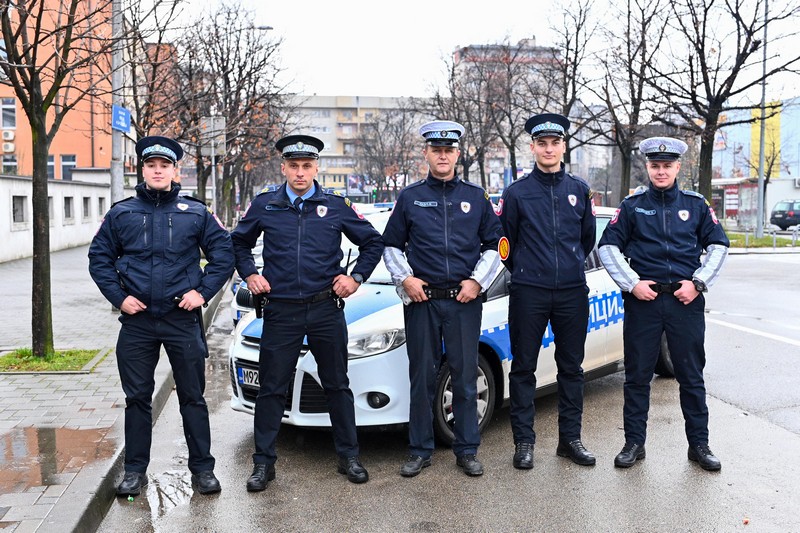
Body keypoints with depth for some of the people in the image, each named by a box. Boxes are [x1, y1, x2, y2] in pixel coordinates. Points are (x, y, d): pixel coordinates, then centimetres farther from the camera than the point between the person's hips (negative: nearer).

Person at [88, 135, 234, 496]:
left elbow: (224, 252, 4)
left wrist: (203, 292, -6)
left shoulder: (196, 213, 4)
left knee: (193, 397, 6)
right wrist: (119, 297, -2)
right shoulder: (121, 213, 6)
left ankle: (202, 467, 17)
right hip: (136, 321, 1)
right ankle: (135, 470, 23)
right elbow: (99, 257, 10)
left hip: (183, 319, -1)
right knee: (137, 398, 9)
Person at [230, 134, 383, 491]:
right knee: (271, 389, 6)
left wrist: (356, 277, 3)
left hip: (326, 311, 0)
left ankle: (348, 456, 24)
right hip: (281, 311, 0)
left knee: (337, 385, 10)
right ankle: (263, 462, 19)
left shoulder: (336, 206, 3)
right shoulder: (264, 205, 4)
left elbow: (373, 242, 12)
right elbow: (239, 242, 19)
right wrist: (249, 274, 6)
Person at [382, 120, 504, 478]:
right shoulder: (410, 197, 7)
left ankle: (467, 450, 18)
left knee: (465, 377, 5)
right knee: (422, 377, 6)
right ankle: (420, 451, 18)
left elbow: (494, 244, 11)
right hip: (421, 300, 0)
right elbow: (391, 245, 12)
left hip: (465, 300, 0)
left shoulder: (475, 197, 9)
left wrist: (477, 280, -2)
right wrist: (404, 278, -3)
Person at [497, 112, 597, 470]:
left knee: (571, 367, 10)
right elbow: (505, 241, 8)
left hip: (572, 293, 3)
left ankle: (570, 438, 22)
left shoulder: (579, 190, 8)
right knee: (523, 368, 3)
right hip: (528, 293, -2)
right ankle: (524, 440, 14)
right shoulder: (517, 192, 0)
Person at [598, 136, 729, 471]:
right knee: (637, 376, 5)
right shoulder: (632, 205, 5)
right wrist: (632, 283, -6)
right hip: (643, 300, -1)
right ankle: (634, 443, 16)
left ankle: (699, 444, 21)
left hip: (686, 300, 1)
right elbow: (608, 247, 3)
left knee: (692, 376, 7)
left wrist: (698, 282, -3)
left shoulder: (696, 204, 8)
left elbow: (718, 245, 10)